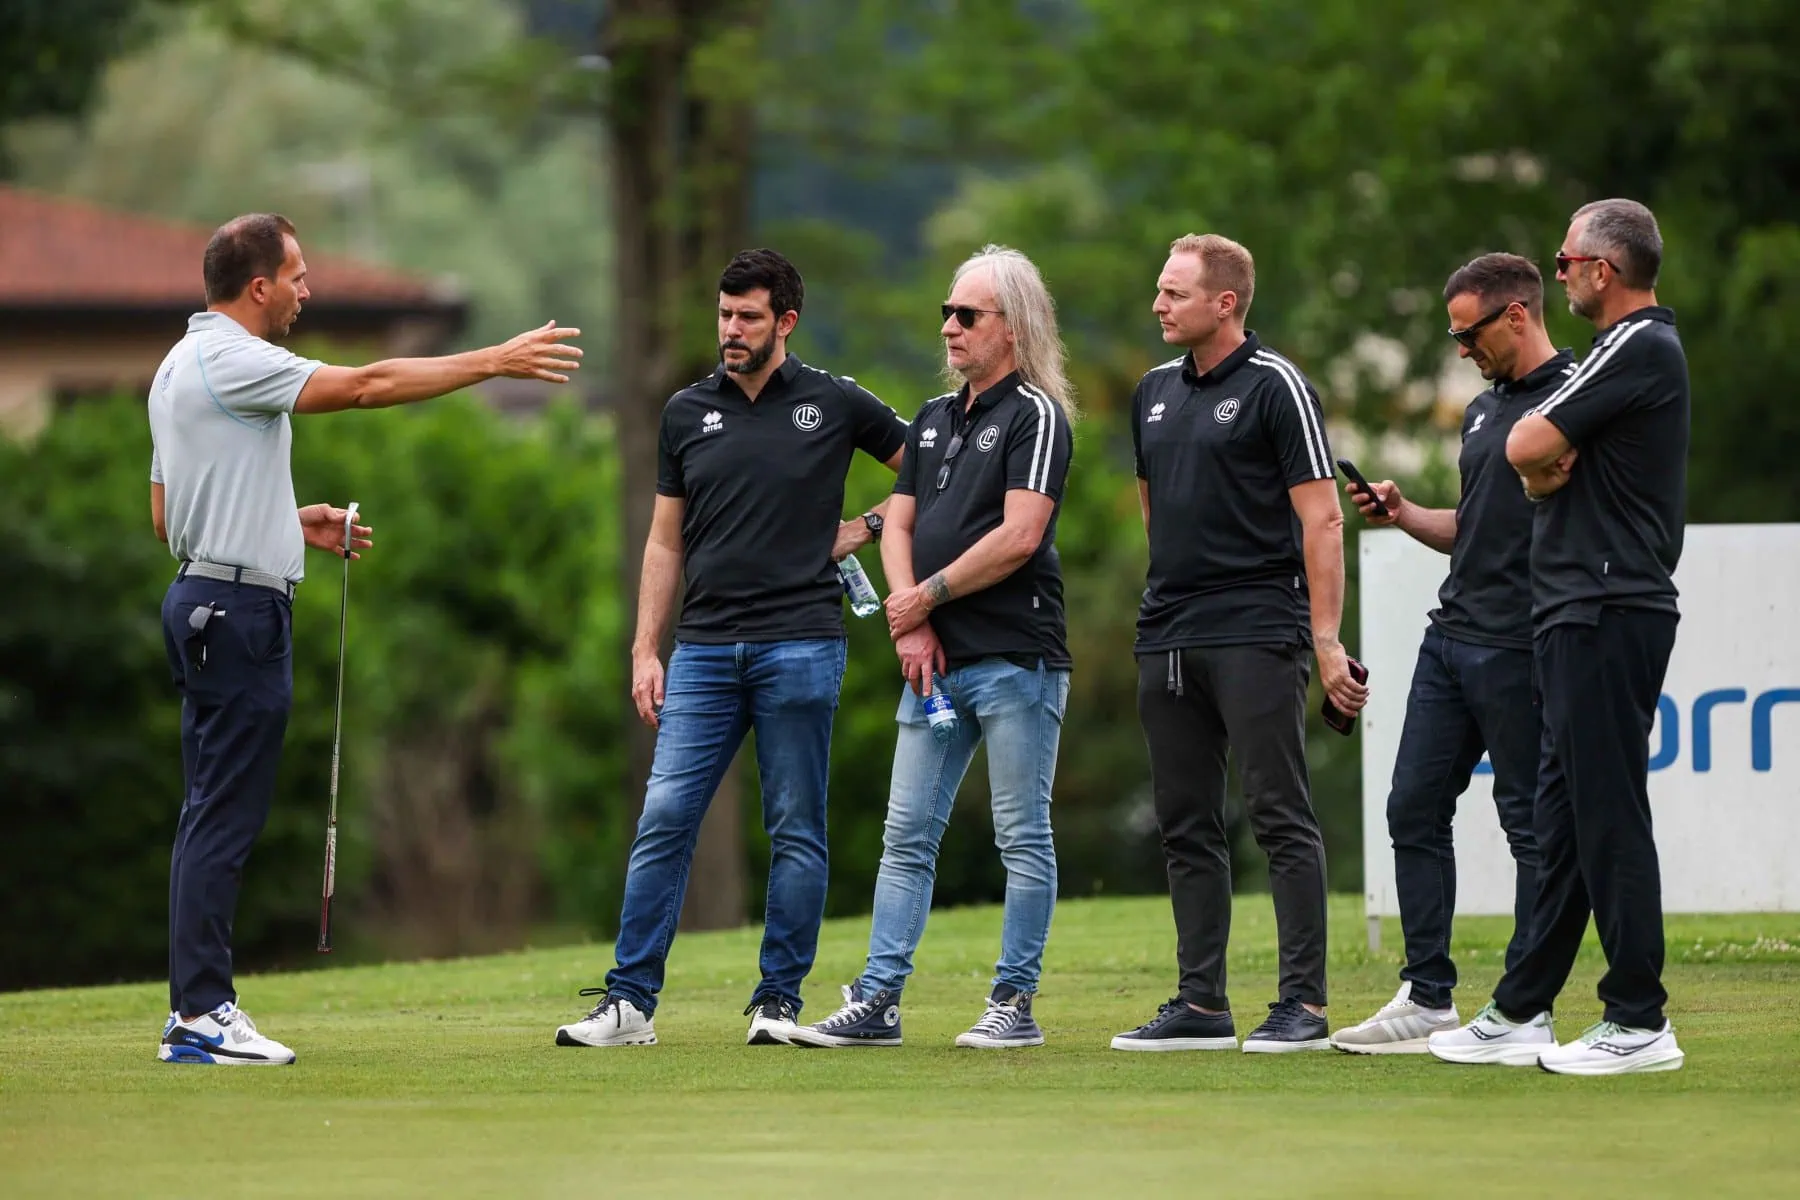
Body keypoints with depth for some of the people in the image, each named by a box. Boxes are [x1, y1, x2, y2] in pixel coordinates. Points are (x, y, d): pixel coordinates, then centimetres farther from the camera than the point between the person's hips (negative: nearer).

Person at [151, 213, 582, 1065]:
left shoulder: (183, 367, 17)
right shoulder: (229, 361, -14)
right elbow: (369, 386, -19)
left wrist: (293, 524, 19)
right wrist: (498, 360, -15)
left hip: (206, 602, 10)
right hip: (240, 607, -10)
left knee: (212, 816, 11)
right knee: (225, 817, -9)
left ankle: (196, 1007, 12)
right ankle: (201, 1013, -9)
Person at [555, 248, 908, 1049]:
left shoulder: (835, 405, 3)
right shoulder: (687, 412, 10)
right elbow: (666, 540, 13)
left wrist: (866, 527, 2)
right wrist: (645, 651, 7)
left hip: (800, 645, -2)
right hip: (704, 646, 2)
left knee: (795, 833, 1)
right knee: (664, 819, -4)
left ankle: (778, 1000, 8)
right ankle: (629, 1002, -3)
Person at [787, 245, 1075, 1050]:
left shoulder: (1035, 415, -6)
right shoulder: (934, 418, 18)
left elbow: (1019, 537, -15)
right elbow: (898, 525, 15)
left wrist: (927, 597, -7)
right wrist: (910, 627, 0)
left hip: (1016, 658, -8)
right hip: (935, 659, 8)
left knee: (1022, 838, -2)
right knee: (907, 834, 4)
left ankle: (1014, 1004, 2)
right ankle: (877, 1002, 4)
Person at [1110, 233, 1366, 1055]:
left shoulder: (1274, 387, -7)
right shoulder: (1156, 392, 14)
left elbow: (1321, 518, -10)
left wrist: (1326, 639, -15)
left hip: (1256, 635, -8)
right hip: (1165, 638, 8)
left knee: (1280, 817, -7)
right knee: (1186, 826, 8)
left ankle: (1303, 1003, -6)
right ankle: (1201, 1005, 12)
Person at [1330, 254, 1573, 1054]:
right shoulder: (1483, 411, 18)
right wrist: (1402, 514, 13)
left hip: (1518, 649, -9)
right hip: (1452, 637, 9)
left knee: (1531, 823, -2)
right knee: (1415, 810, 8)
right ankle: (1427, 996, 13)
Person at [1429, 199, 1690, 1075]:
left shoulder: (1638, 349, -13)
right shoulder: (1638, 347, 20)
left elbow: (1525, 448, -18)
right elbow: (1542, 470, 19)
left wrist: (1546, 459, 4)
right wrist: (1551, 468, -4)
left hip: (1608, 612, -11)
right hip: (1580, 613, 11)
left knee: (1607, 814, -10)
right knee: (1564, 816, 12)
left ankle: (1639, 1022, -9)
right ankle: (1521, 1014, 16)